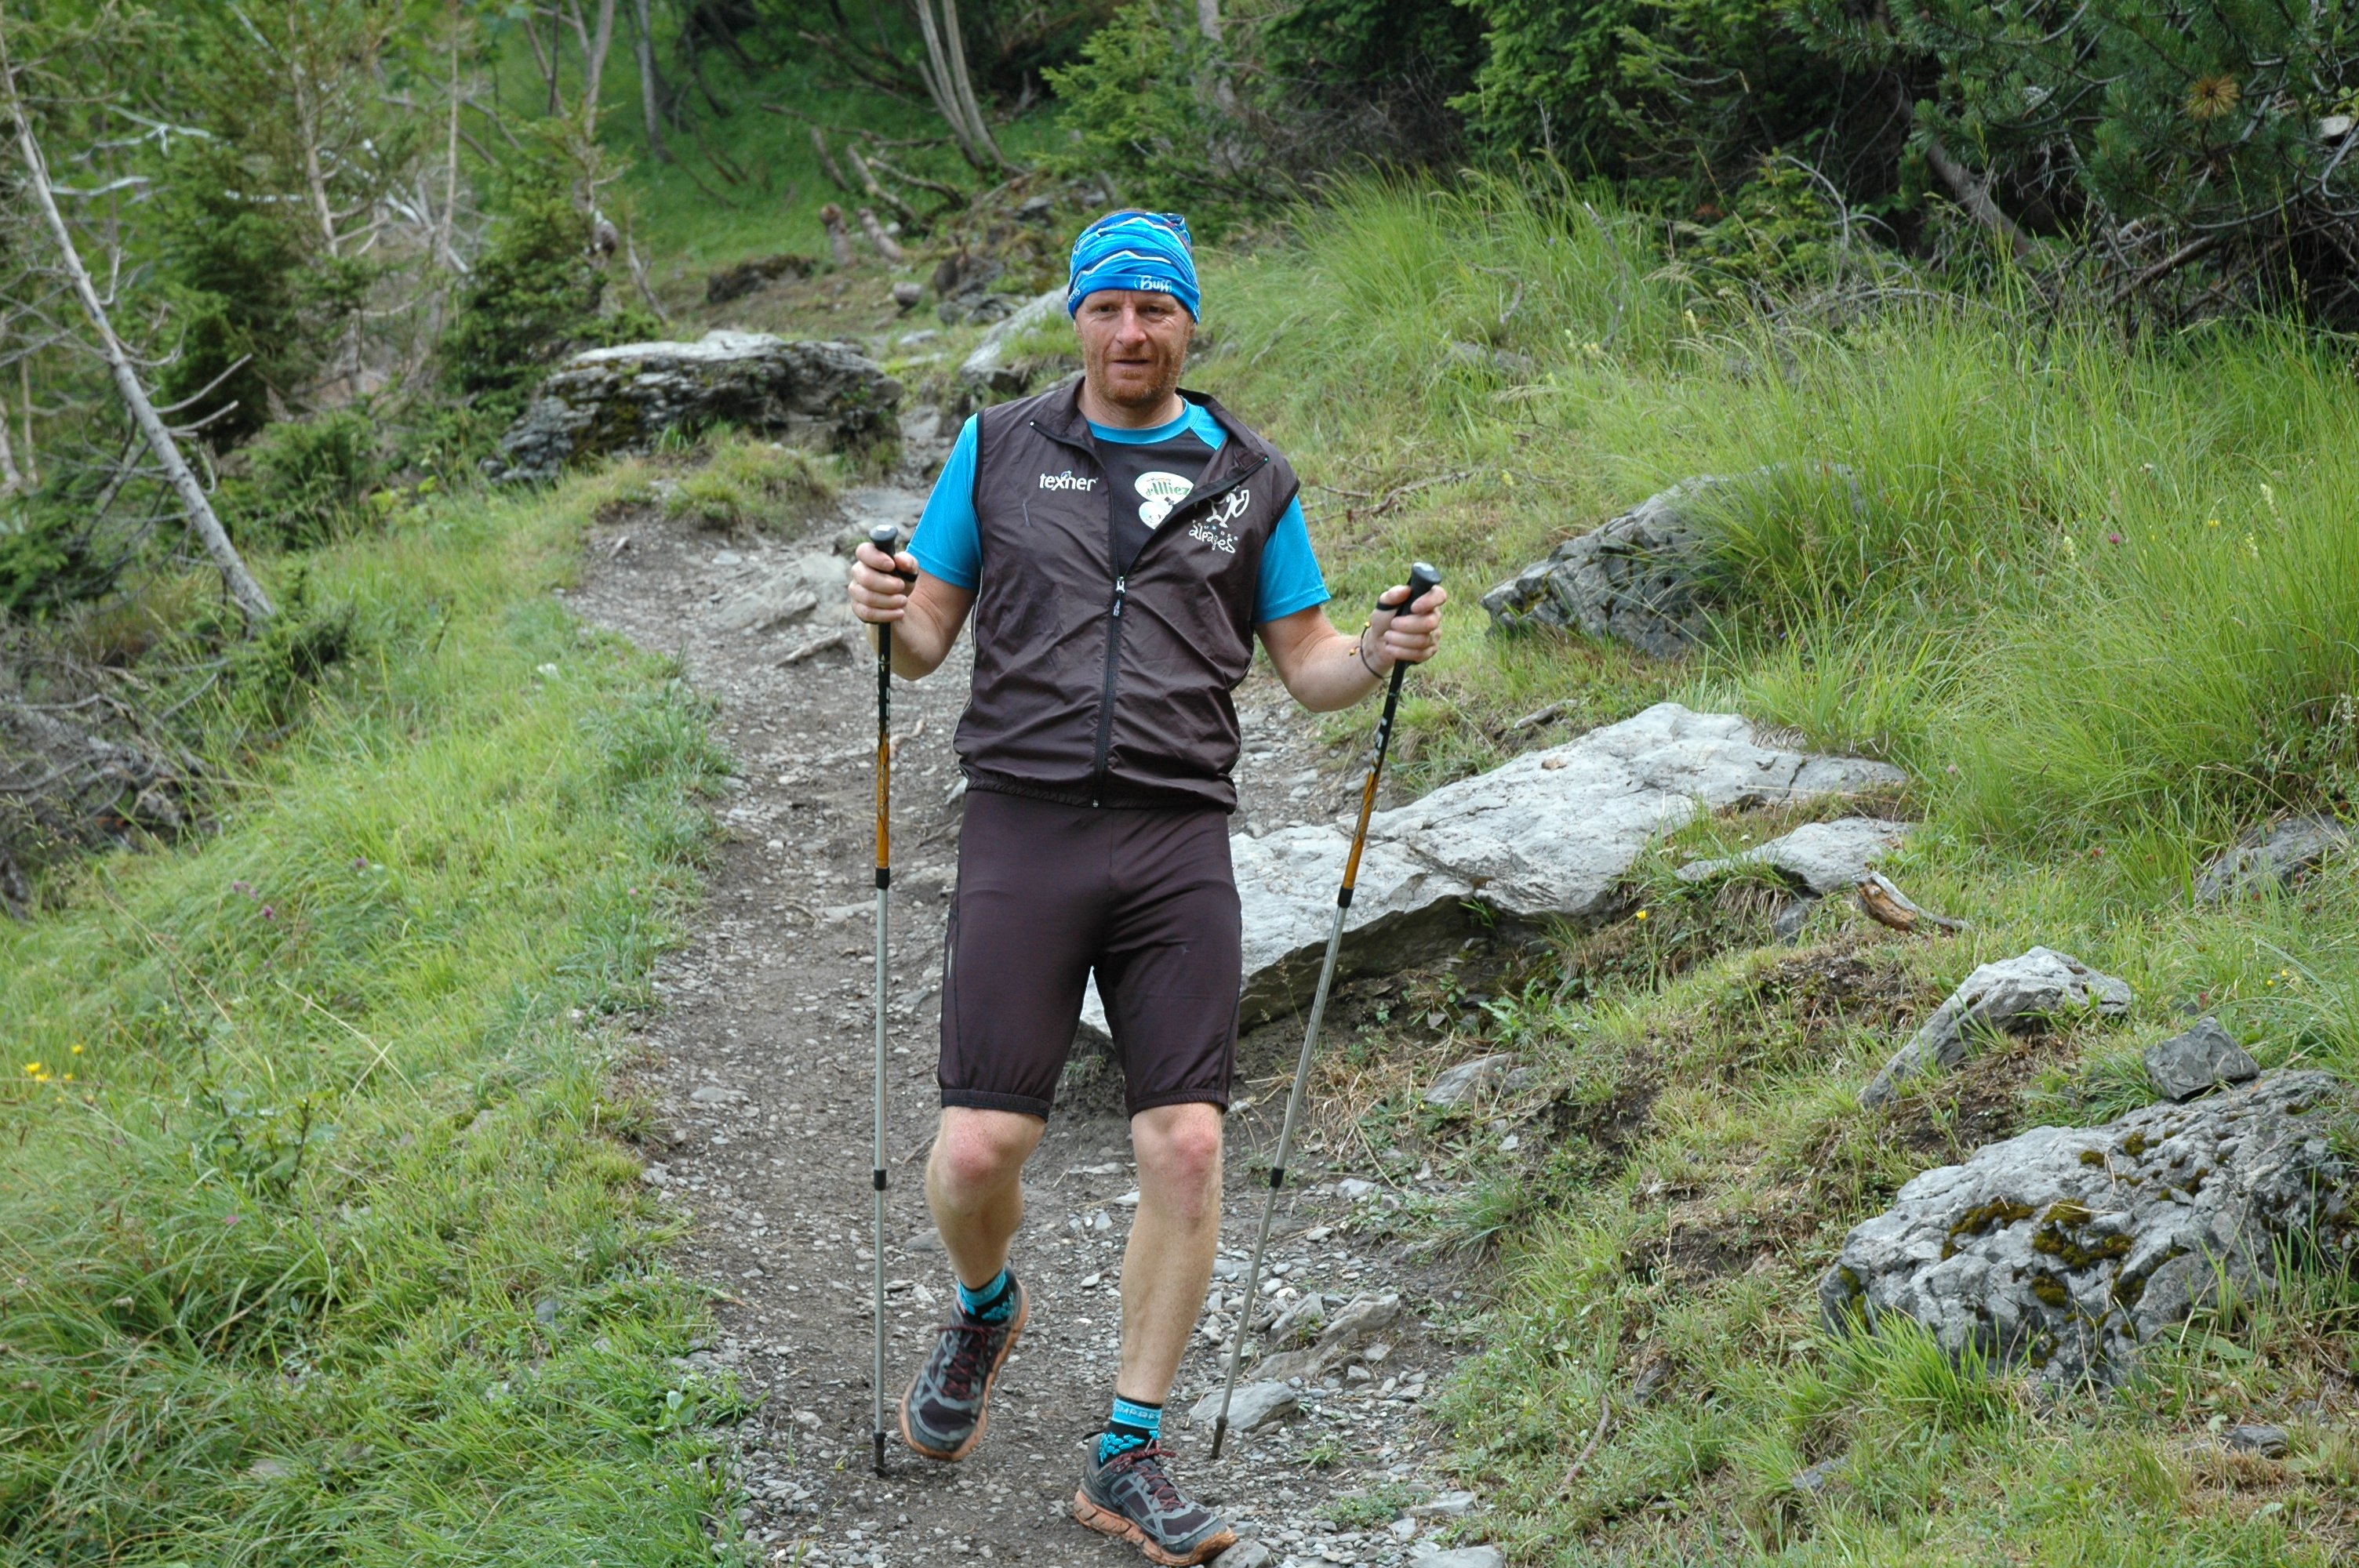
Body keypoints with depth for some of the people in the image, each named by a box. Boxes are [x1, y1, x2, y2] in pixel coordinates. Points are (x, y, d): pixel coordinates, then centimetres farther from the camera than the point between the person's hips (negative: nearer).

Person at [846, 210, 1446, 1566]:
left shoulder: (1250, 479, 11)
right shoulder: (999, 451, 10)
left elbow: (1306, 666, 13)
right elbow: (929, 642, 12)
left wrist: (1382, 654, -8)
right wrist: (887, 611, -11)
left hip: (1178, 843, 1)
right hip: (1025, 831, 0)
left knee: (1187, 1148, -7)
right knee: (979, 1150, -7)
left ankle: (1130, 1457, 7)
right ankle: (986, 1313, 30)